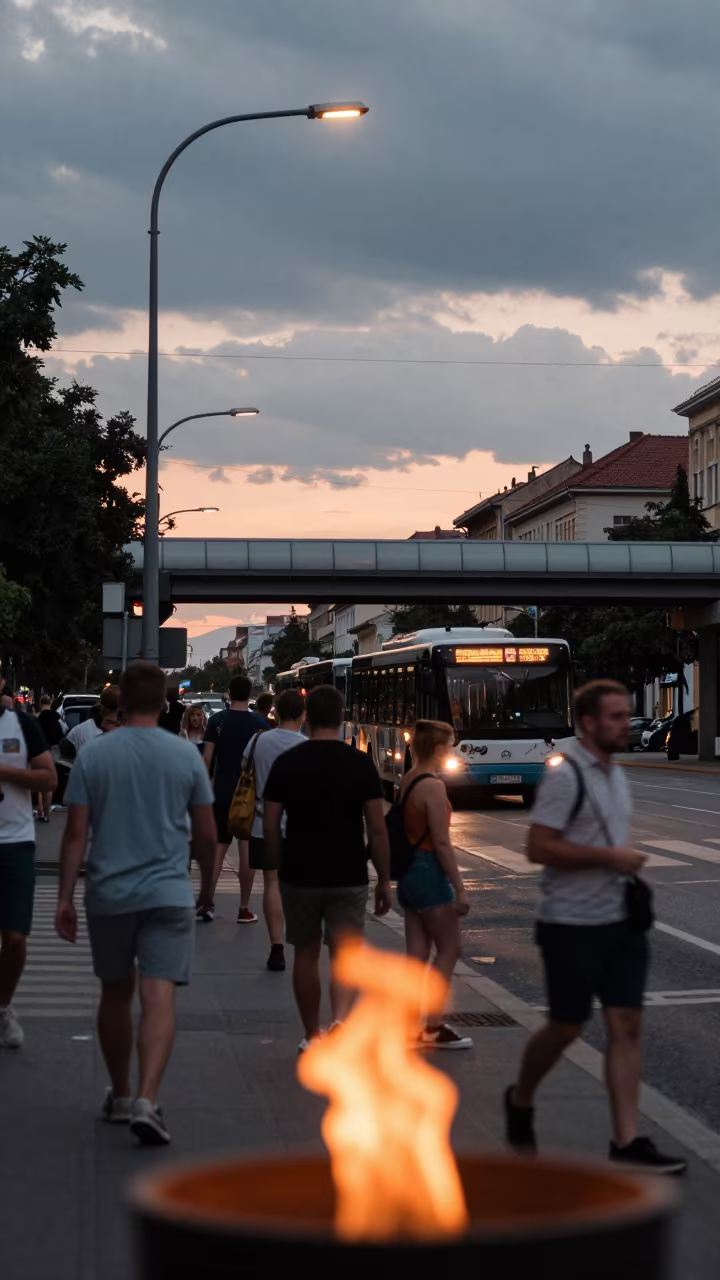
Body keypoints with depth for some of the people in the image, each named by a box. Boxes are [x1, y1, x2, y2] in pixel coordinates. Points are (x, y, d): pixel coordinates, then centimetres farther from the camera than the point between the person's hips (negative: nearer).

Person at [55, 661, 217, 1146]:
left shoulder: (93, 755, -2)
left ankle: (120, 1095, 29)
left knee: (116, 994, 17)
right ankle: (145, 1101, -21)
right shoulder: (186, 755, -1)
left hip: (109, 894, 2)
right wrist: (208, 884, 20)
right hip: (168, 893, -1)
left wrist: (65, 897, 1)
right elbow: (206, 834, 4)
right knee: (159, 998, -6)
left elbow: (76, 833, -4)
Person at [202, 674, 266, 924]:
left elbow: (207, 758, -5)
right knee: (247, 850, 3)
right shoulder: (259, 723, -3)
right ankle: (244, 909, 4)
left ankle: (207, 903, 3)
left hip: (222, 793, 1)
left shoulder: (217, 720, -2)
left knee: (217, 848, 10)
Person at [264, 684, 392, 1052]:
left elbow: (271, 826, -1)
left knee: (306, 955, 15)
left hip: (299, 875, 1)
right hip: (348, 876, -1)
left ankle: (312, 1037, 24)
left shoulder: (286, 763, -2)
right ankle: (340, 1021, -26)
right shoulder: (360, 763, -4)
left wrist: (281, 866, 12)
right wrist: (384, 880, 3)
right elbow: (377, 829, -5)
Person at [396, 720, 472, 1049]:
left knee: (417, 955, 11)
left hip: (409, 871, 9)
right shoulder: (433, 786, -18)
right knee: (449, 949, 2)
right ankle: (434, 1028, 3)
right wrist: (459, 888, -16)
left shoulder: (408, 780, 8)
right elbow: (441, 843, -19)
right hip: (429, 872, -9)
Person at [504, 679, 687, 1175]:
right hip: (573, 925, -7)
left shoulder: (615, 773, 14)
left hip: (620, 920, 7)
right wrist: (609, 857, -20)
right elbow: (540, 847, -20)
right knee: (566, 1027, 3)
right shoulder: (565, 775, -14)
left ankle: (627, 1141, 2)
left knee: (627, 1025, 1)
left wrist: (627, 864, 11)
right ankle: (520, 1100, 29)